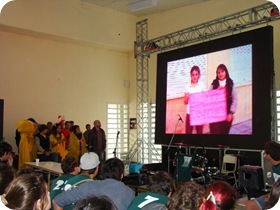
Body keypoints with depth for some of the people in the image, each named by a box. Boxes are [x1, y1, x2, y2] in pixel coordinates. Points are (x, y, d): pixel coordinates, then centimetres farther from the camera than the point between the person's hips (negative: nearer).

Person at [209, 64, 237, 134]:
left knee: (225, 132, 9)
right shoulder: (214, 84, 3)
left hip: (227, 115, 0)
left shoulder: (231, 84, 2)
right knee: (215, 132, -2)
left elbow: (234, 100, 0)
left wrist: (231, 113, -6)